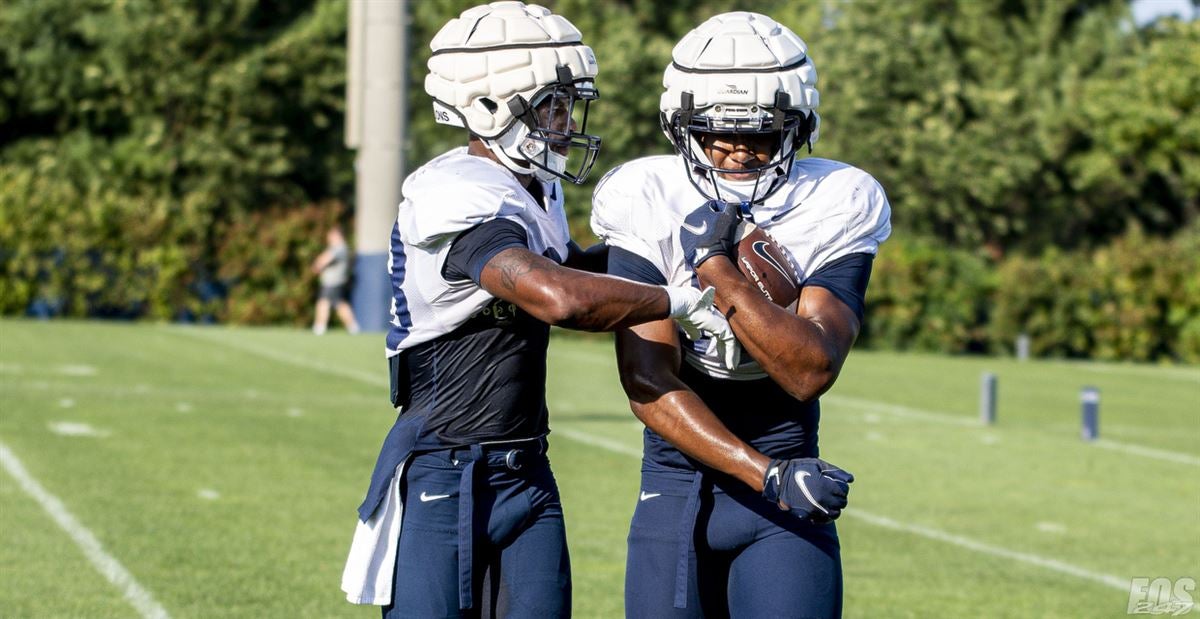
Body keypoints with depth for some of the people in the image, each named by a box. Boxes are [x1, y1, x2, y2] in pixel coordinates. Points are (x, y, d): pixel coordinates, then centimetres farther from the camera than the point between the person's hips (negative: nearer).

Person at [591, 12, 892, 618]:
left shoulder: (835, 208, -8)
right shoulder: (647, 206, -9)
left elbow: (810, 373, -17)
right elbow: (648, 382, -15)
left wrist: (716, 268, -24)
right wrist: (767, 476, -22)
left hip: (786, 503, -1)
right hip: (677, 487, 1)